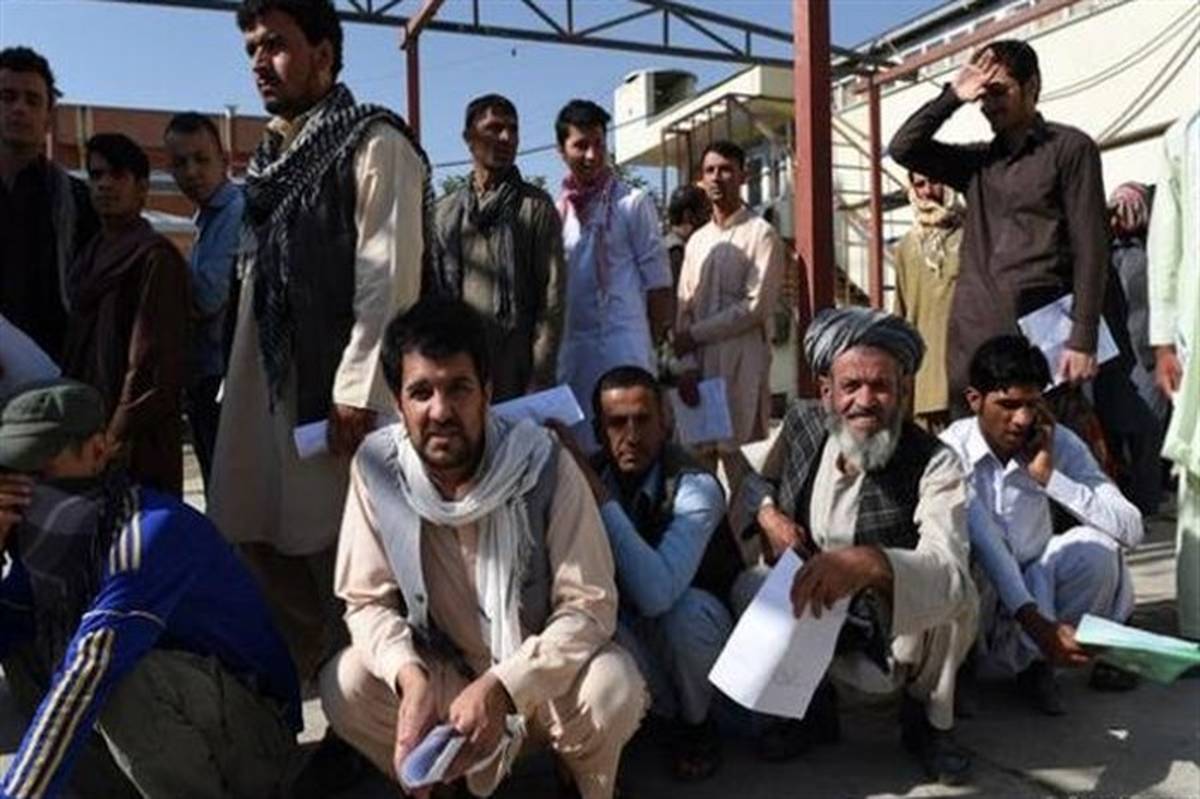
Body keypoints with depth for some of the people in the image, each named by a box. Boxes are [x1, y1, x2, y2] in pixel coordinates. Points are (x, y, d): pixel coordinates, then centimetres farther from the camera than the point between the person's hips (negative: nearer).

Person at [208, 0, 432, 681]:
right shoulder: (276, 155, 19)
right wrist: (238, 383, 14)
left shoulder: (374, 144, -5)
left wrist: (356, 389, -19)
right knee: (262, 538, 10)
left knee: (341, 553, -3)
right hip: (274, 384, 8)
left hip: (340, 388, -8)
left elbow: (391, 275, -14)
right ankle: (323, 680, 26)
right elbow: (259, 279, 19)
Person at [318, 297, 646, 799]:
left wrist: (501, 687, -33)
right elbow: (367, 600, -10)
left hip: (540, 675, -2)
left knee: (613, 687, -31)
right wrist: (411, 677, -30)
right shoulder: (376, 466, -15)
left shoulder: (543, 465, -23)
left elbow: (590, 604, -21)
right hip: (443, 672, 2)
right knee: (344, 688, -23)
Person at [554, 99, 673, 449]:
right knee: (573, 433, 9)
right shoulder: (553, 210, 10)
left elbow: (657, 280, -1)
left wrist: (655, 343, -4)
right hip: (568, 343, 4)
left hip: (622, 342, -4)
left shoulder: (633, 203, -1)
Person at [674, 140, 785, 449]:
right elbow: (683, 308, 10)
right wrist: (688, 365, -3)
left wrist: (694, 335, -7)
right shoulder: (697, 241, 15)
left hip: (743, 364, -5)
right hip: (700, 363, 5)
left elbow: (756, 307, -10)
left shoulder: (761, 235, -2)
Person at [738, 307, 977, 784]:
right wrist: (768, 513, -11)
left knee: (957, 598, -32)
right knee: (749, 589, -24)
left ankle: (928, 723, 0)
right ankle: (813, 708, 4)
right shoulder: (802, 422, -9)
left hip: (899, 630, -3)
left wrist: (868, 562, -58)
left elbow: (950, 570, -38)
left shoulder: (933, 464, -21)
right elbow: (760, 480, 13)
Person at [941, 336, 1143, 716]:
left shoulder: (1059, 443, -11)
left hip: (1034, 584, 4)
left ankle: (1036, 660, -5)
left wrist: (1048, 476, -27)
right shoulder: (951, 452, -22)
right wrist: (1035, 622, -41)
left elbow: (1131, 529, -19)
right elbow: (985, 545, -31)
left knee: (1095, 545, -25)